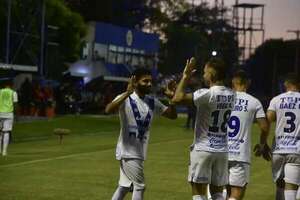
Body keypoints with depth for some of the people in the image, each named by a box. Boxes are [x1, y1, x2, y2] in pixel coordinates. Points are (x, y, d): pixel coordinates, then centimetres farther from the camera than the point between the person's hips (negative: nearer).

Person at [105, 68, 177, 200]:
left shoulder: (152, 102, 7)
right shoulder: (125, 99, -14)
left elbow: (172, 115, 10)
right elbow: (108, 110, -33)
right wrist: (127, 93, -40)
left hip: (139, 152, 8)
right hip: (128, 151, -8)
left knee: (124, 187, 15)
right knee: (139, 186, -5)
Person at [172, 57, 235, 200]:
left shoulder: (207, 94, -18)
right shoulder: (231, 95, 4)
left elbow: (177, 99, -24)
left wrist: (185, 76, -13)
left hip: (203, 149, -6)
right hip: (222, 151, 6)